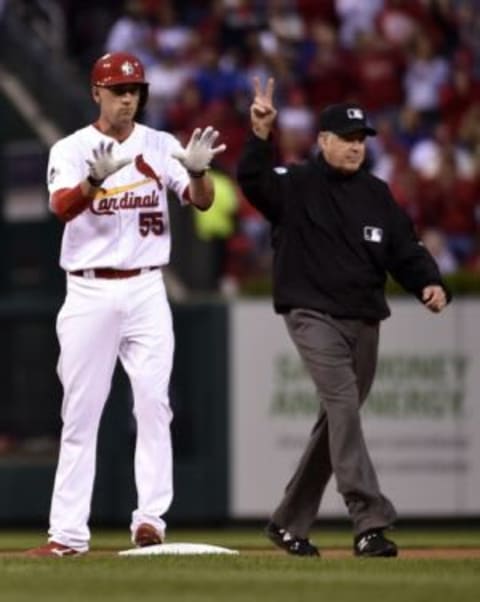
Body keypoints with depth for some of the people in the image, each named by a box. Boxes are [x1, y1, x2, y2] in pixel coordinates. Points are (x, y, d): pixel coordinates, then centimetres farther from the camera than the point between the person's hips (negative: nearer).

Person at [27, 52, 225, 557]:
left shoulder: (161, 147, 5)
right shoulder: (71, 150, -2)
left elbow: (202, 201, -7)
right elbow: (62, 207, -20)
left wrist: (197, 170, -29)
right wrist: (97, 178, -41)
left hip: (146, 291, 1)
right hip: (89, 293, -1)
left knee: (153, 402, -8)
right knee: (80, 413, 1)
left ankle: (151, 519, -7)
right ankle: (67, 533, 3)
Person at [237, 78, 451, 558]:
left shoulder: (376, 194, 12)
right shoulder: (296, 185, -3)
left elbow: (405, 249, 11)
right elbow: (252, 180, -21)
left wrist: (429, 284, -8)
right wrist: (261, 136, -38)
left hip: (365, 321, 6)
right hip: (314, 316, -6)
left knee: (338, 421, 11)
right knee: (343, 403, -21)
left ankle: (289, 522, 24)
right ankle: (369, 522, -29)